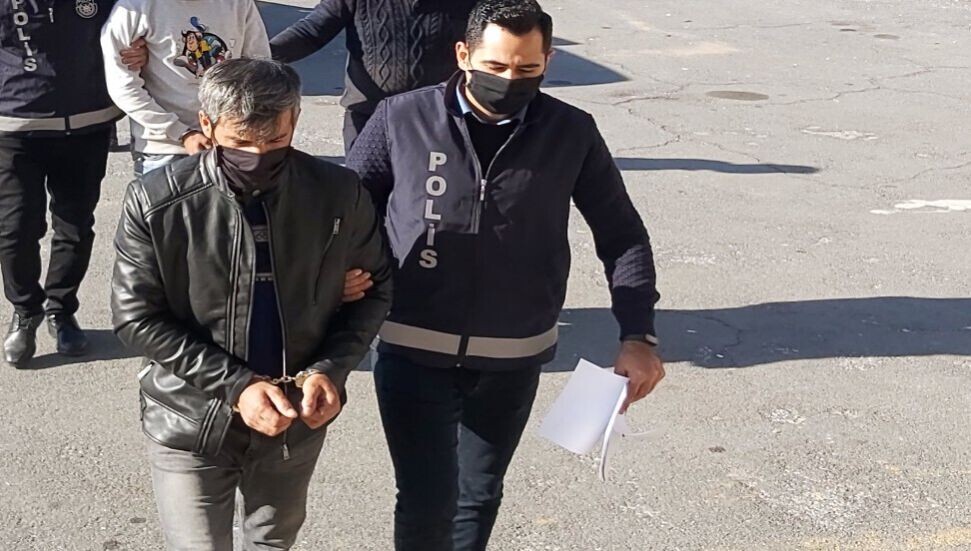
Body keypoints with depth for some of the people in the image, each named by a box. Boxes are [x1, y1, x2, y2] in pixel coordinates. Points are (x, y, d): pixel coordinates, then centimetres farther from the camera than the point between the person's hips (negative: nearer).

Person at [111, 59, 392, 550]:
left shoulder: (338, 193, -13)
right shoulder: (155, 203, -17)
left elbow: (373, 287, 0)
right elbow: (137, 317, -12)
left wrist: (331, 369, -15)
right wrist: (235, 384, -20)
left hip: (297, 419, 3)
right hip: (191, 420, -2)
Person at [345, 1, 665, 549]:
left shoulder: (572, 133, -6)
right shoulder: (402, 119, -8)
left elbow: (622, 233, 1)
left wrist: (638, 335, -8)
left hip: (512, 359, 2)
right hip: (414, 351, -1)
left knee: (479, 497, 18)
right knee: (426, 501, -1)